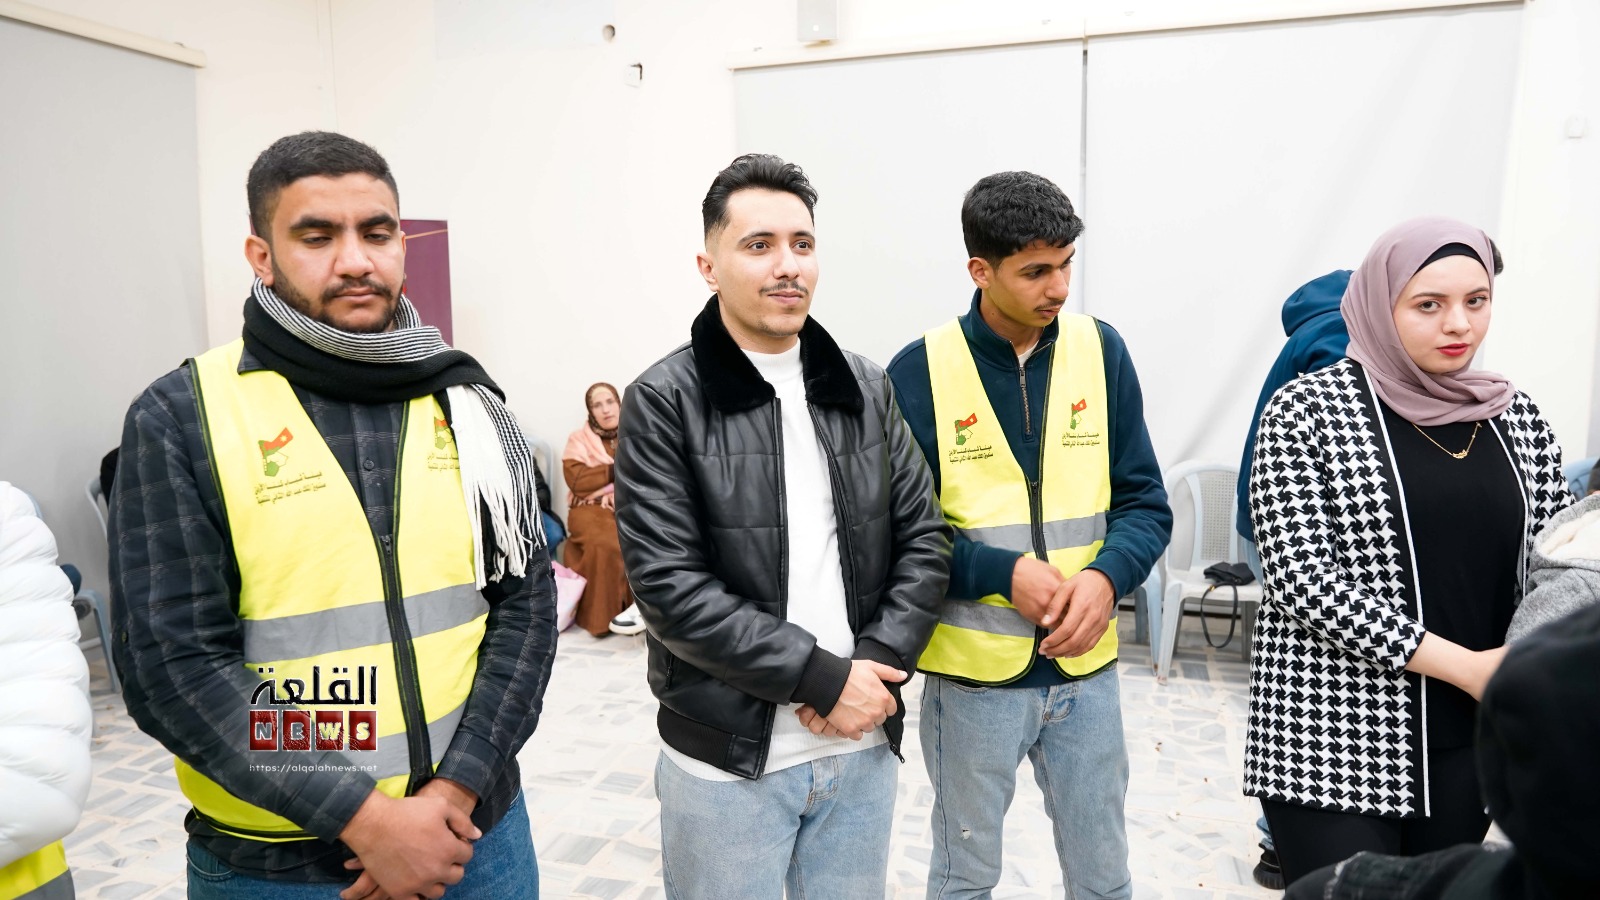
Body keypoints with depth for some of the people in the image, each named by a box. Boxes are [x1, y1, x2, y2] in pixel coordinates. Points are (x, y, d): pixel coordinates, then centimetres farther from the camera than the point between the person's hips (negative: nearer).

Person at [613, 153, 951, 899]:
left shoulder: (866, 389, 5)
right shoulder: (663, 402, -9)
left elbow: (925, 540, 4)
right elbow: (669, 586, -16)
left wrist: (877, 665, -11)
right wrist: (824, 678, -17)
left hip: (862, 747, 4)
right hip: (727, 759, -4)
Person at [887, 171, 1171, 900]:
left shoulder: (1101, 350, -2)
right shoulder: (919, 371, -11)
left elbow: (1145, 502, 0)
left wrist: (1107, 577, -19)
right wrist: (1003, 574, -22)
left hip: (1086, 669, 3)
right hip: (971, 673, -2)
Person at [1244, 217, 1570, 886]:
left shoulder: (1515, 416, 7)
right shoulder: (1307, 410, -8)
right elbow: (1300, 574, -15)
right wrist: (1461, 665, -16)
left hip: (1472, 737, 5)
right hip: (1332, 732, -5)